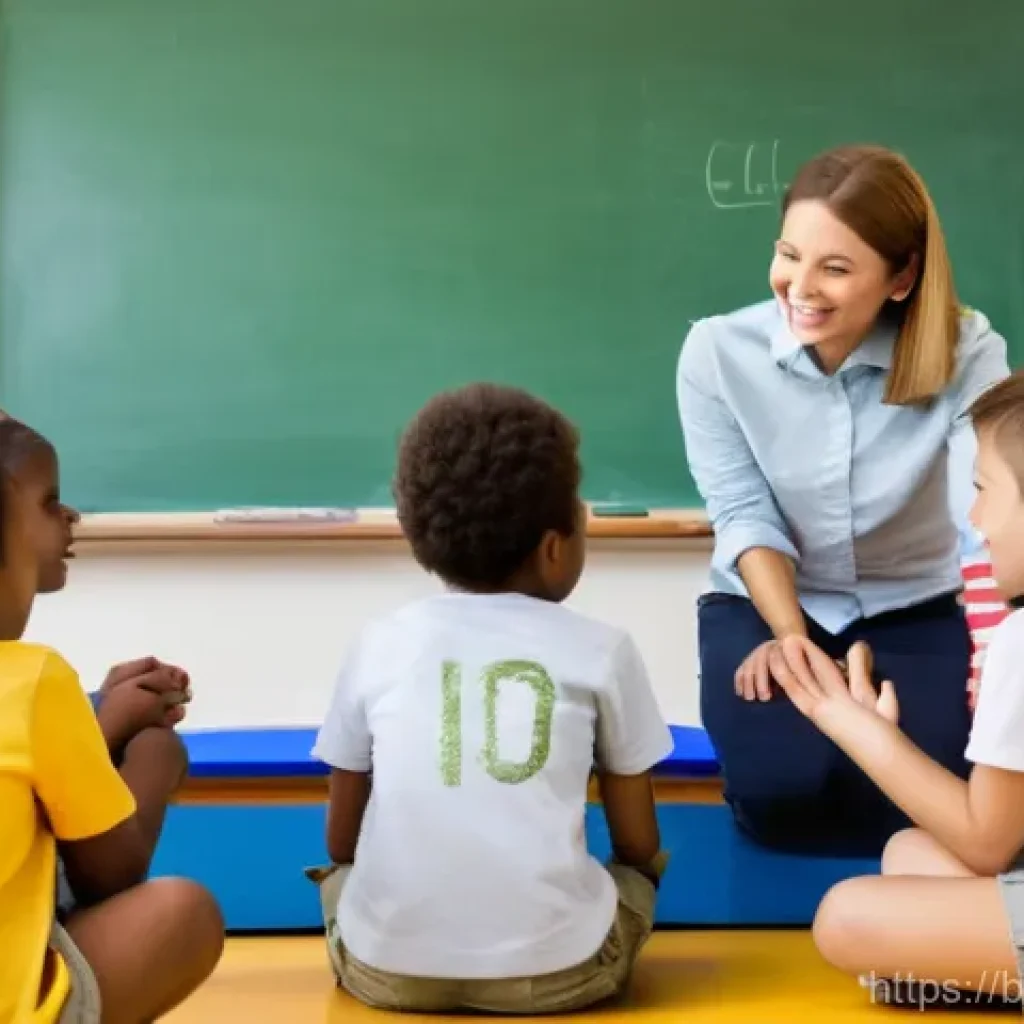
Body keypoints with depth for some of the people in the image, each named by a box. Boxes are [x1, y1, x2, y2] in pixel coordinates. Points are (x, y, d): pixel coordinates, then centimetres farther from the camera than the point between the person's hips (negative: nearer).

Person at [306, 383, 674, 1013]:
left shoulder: (379, 644, 8)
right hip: (553, 967, -1)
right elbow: (640, 847, 12)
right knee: (634, 879, 27)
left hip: (387, 967, 2)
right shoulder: (601, 650, 4)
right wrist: (640, 870, 34)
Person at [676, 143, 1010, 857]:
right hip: (762, 603, 0)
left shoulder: (965, 353, -18)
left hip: (913, 612, 1)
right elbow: (745, 515, -14)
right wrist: (791, 638, -26)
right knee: (781, 792, -22)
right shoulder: (717, 352, -16)